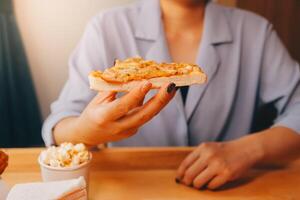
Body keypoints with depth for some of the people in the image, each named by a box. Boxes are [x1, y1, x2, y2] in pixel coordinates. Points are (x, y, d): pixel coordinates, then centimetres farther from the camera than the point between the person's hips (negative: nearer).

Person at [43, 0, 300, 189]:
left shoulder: (255, 31, -3)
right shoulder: (107, 29, -8)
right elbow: (57, 129, -10)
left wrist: (250, 148, -20)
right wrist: (87, 131, -32)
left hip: (223, 189, 2)